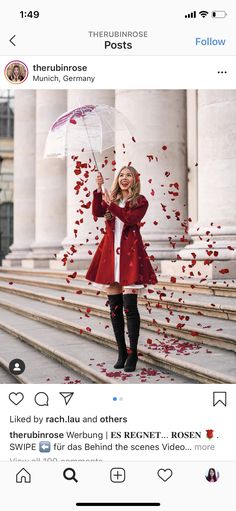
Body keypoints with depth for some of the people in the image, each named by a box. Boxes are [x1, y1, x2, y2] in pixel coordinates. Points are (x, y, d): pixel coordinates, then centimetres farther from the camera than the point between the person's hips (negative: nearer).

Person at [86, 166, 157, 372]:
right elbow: (96, 212, -3)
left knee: (129, 305, -11)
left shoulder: (140, 201, 4)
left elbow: (130, 219, -15)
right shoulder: (110, 199, 17)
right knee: (114, 306, 6)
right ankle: (121, 352, 15)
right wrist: (99, 190, -13)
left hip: (130, 253, -5)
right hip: (110, 253, 5)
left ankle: (133, 353, -3)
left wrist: (111, 204, -18)